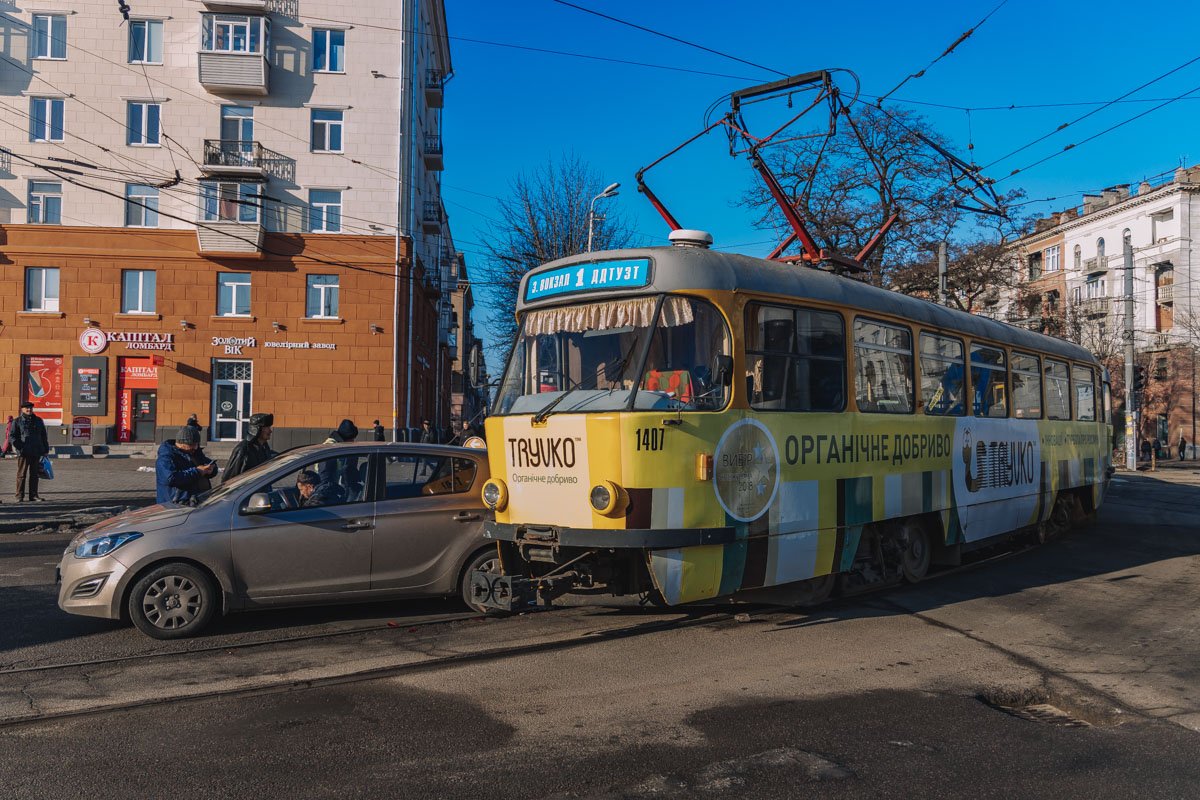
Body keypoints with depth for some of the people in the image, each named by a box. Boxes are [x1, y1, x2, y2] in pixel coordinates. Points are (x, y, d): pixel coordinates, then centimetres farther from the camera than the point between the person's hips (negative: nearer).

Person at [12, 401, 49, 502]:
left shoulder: (38, 420, 14)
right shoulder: (17, 421, 3)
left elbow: (43, 436, 17)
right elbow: (13, 436, -1)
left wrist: (46, 449, 12)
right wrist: (19, 447, -14)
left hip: (36, 452, 4)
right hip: (23, 452, -4)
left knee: (34, 475, 8)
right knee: (21, 474, -1)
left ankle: (33, 495, 13)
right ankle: (19, 496, 3)